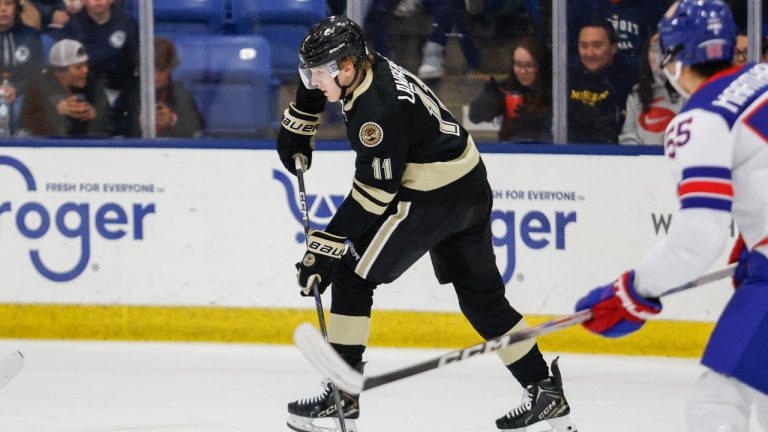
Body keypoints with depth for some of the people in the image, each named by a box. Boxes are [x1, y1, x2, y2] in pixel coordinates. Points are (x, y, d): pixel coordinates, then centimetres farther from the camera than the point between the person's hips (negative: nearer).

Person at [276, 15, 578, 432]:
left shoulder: (379, 110, -25)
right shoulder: (369, 67, 1)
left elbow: (373, 195, -23)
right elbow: (316, 82, 26)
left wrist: (325, 247, -20)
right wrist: (296, 128, 32)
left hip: (433, 198, -10)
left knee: (351, 276, -4)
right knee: (481, 295, 16)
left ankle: (343, 396, -3)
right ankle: (546, 396, 18)